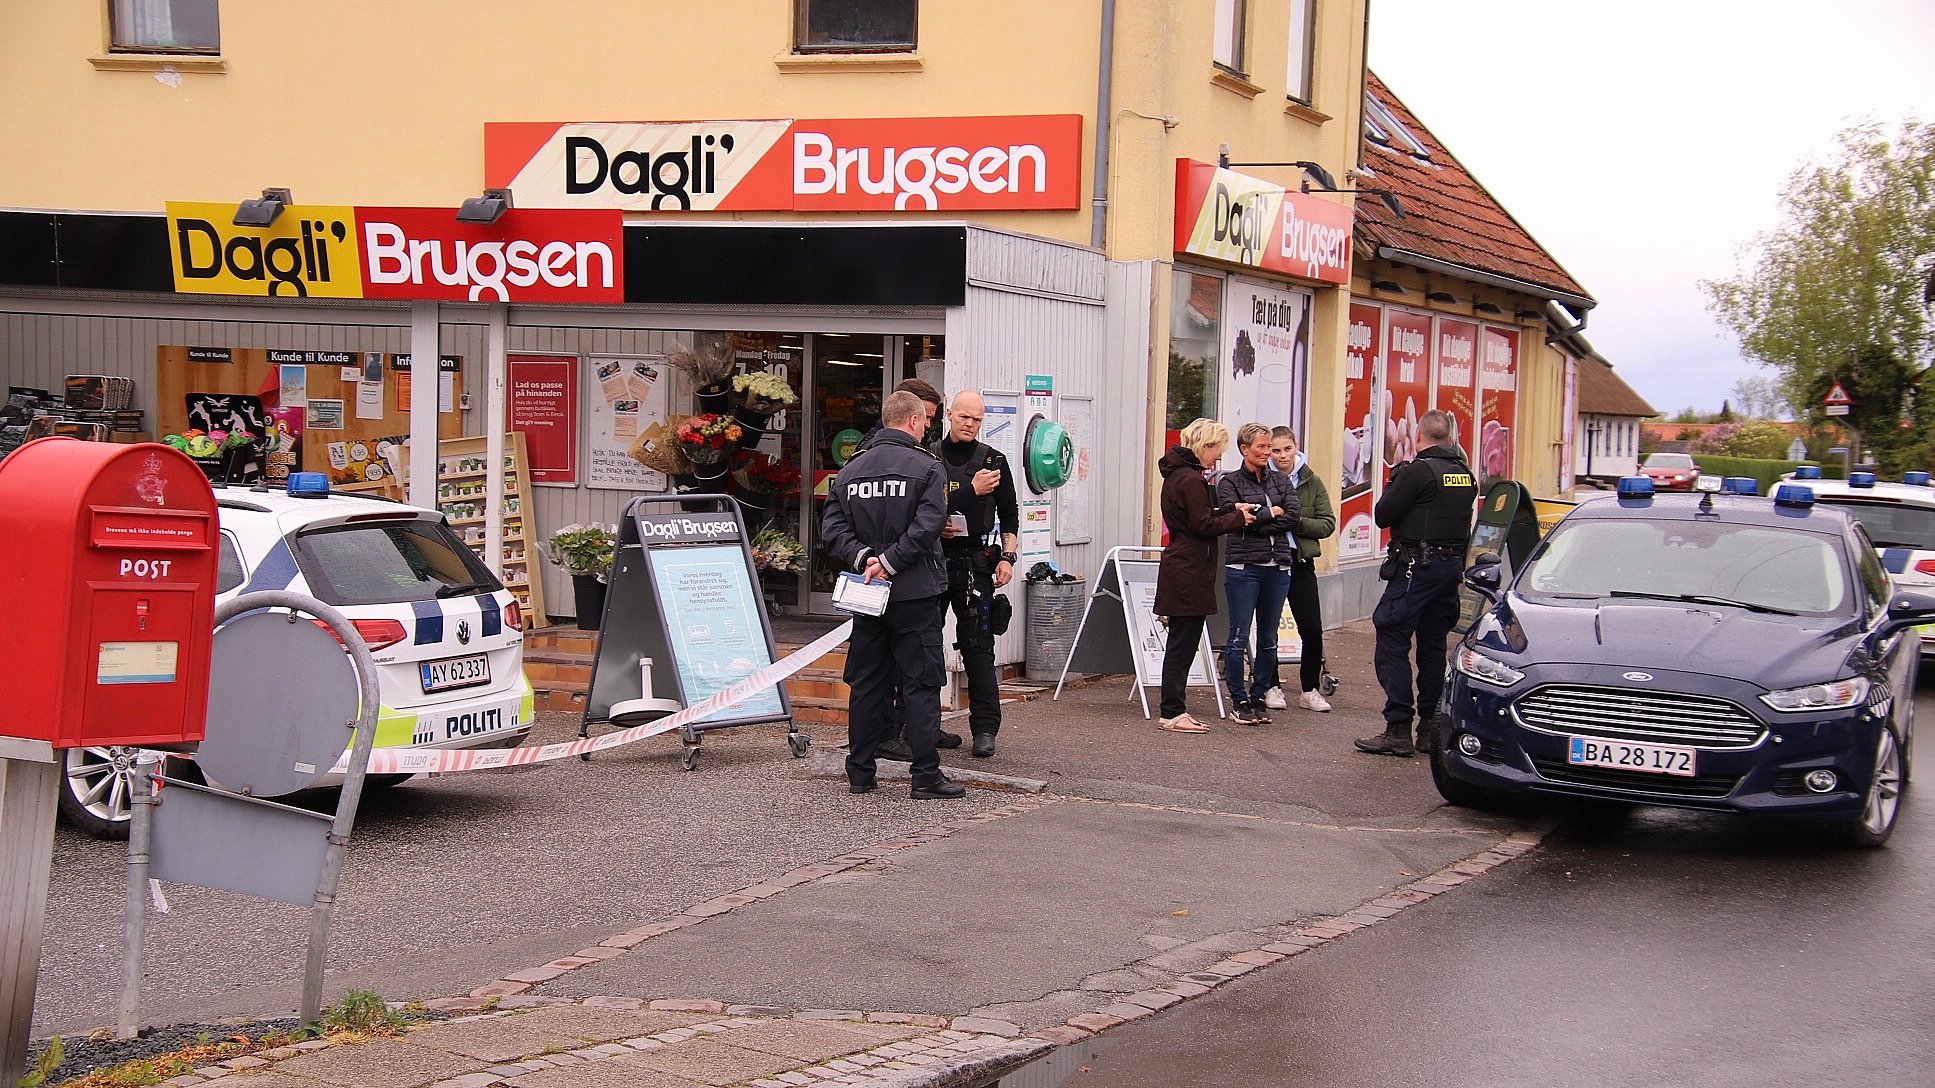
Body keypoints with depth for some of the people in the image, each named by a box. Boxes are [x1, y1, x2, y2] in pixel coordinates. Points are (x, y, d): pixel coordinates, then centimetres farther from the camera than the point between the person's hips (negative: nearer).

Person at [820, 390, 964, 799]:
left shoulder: (851, 469, 9)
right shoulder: (926, 466, -7)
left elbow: (832, 528, 1)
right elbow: (927, 526, -18)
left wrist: (863, 558, -8)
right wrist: (889, 562, -15)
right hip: (916, 595, -5)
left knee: (867, 683, 11)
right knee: (920, 684, 0)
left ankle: (860, 773, 14)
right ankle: (926, 776, -1)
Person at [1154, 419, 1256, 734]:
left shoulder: (1177, 474, 15)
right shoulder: (1191, 479, -16)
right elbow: (1204, 525, -16)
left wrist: (1229, 509, 13)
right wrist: (1238, 518, -4)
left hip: (1180, 565, 10)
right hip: (1189, 572, -10)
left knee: (1182, 644, 13)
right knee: (1183, 644, -5)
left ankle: (1172, 710, 17)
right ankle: (1173, 713, -2)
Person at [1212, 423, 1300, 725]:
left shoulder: (1281, 481, 13)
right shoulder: (1229, 482, 2)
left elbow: (1292, 517, -1)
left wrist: (1255, 523, -9)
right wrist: (1271, 512, -4)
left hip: (1277, 567, 4)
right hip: (1243, 567, -4)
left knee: (1268, 639, 8)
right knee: (1239, 637, -4)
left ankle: (1258, 699, 17)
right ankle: (1239, 702, 3)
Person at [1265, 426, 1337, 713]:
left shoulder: (1312, 482, 5)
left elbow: (1328, 524, 0)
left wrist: (1297, 522, -14)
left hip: (1301, 563, 2)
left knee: (1312, 630, -1)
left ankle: (1310, 690, 11)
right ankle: (1271, 688, 17)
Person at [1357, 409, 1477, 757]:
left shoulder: (1418, 471, -14)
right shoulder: (1465, 474, 9)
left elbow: (1382, 516, -12)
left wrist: (1394, 483, 4)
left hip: (1416, 568, -8)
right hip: (1453, 565, 8)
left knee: (1392, 643, -4)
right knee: (1433, 644, 14)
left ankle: (1398, 729, -8)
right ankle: (1430, 725, 17)